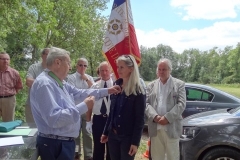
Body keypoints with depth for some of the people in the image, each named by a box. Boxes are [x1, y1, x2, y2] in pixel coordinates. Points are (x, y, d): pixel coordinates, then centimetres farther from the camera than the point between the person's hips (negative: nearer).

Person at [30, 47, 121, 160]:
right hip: (54, 145, -10)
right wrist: (84, 106, -25)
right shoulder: (44, 84, -24)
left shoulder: (60, 82, 8)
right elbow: (54, 119, -32)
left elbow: (80, 93, 17)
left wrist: (107, 91, 16)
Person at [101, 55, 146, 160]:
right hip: (113, 134, 5)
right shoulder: (116, 85, 6)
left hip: (128, 137, -5)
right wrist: (105, 132, 11)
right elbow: (111, 112, 10)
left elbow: (140, 119, -12)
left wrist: (135, 142, -15)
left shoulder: (138, 91, -11)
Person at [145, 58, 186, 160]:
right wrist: (155, 116, -14)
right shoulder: (151, 85, 12)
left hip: (171, 128, -2)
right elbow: (146, 103, 3)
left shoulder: (179, 84, 4)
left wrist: (168, 118, -16)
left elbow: (181, 104, -7)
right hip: (155, 128, 3)